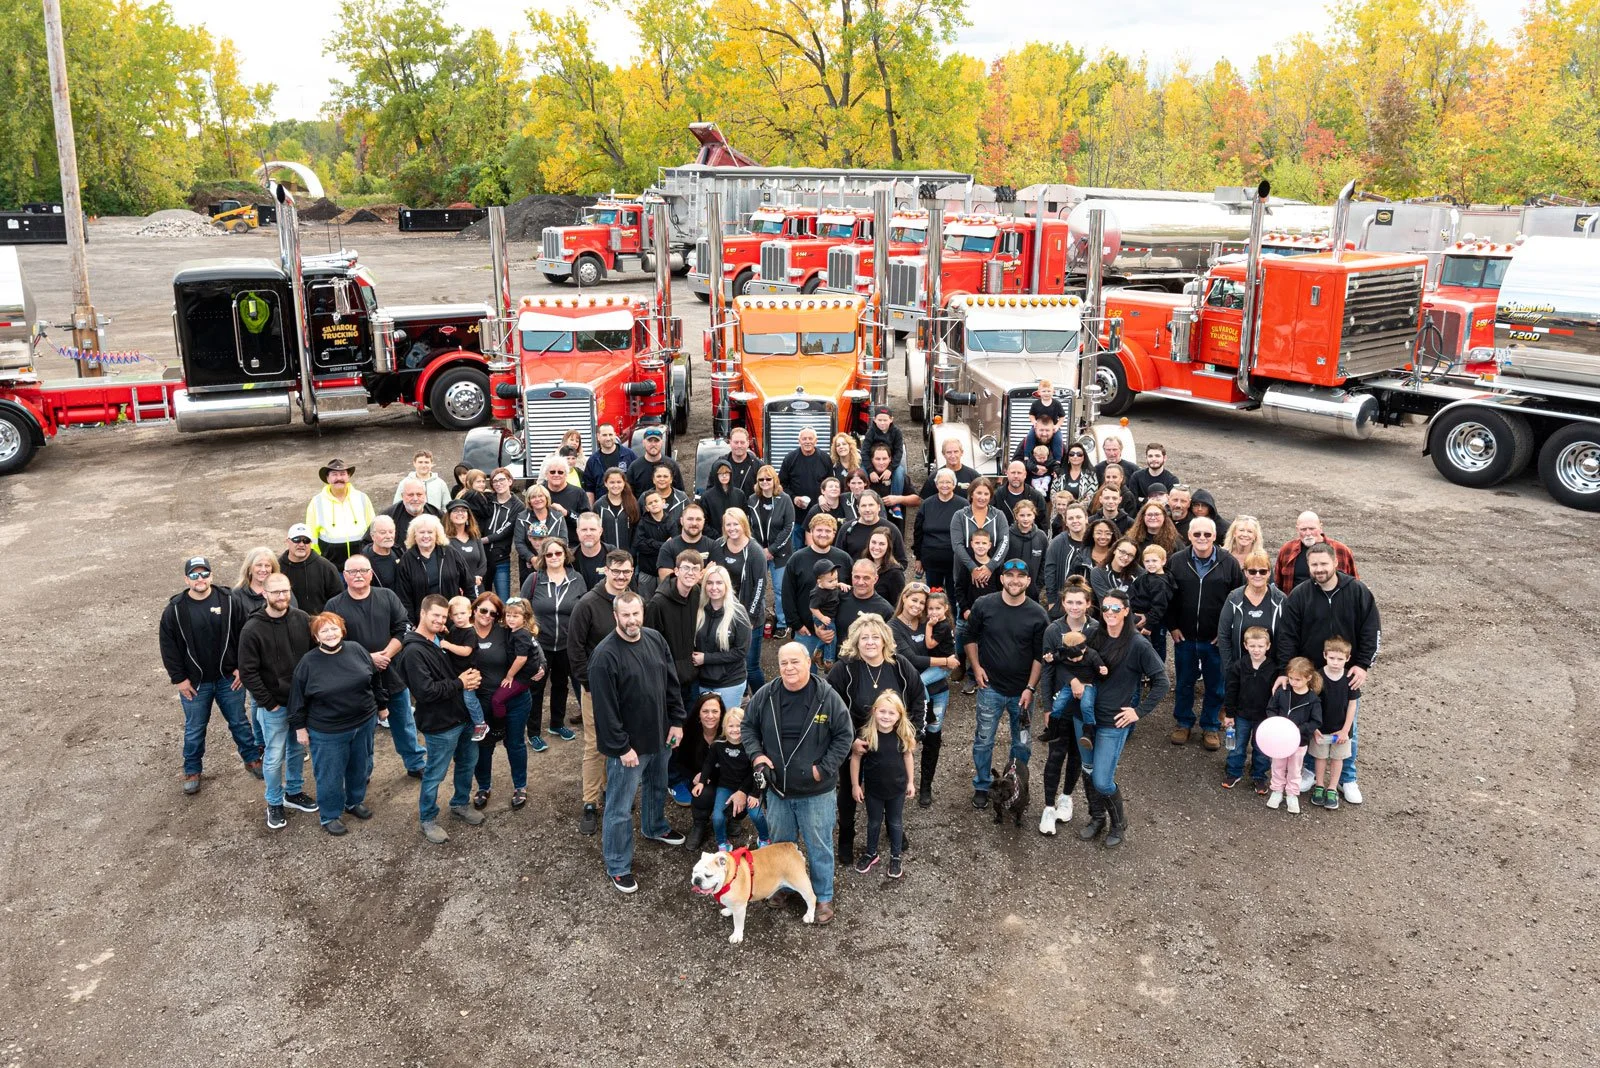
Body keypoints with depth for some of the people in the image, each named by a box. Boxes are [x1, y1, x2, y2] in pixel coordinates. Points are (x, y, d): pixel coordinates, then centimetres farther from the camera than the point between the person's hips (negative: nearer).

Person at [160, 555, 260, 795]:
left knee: (239, 722, 16)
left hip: (229, 677, 1)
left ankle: (252, 759, 34)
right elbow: (168, 647, -3)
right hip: (194, 683, 0)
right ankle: (191, 771, 31)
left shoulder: (228, 600, -8)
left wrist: (241, 667, -4)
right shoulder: (175, 609, -9)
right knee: (194, 729, 14)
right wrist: (179, 678, -5)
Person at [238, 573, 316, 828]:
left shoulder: (302, 620, -5)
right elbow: (247, 672, -12)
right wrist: (268, 703, -12)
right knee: (274, 757, 6)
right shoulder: (253, 629, -15)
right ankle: (275, 804, 25)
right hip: (274, 705, -4)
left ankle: (294, 792, 38)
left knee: (298, 749, 19)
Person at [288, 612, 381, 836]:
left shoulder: (356, 650, -6)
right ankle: (330, 815, 28)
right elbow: (298, 698, -5)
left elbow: (375, 680, 6)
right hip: (327, 732, -4)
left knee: (361, 767, 20)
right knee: (330, 775, 8)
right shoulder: (308, 662, -13)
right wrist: (300, 727, -3)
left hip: (364, 724, 4)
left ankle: (355, 801, 44)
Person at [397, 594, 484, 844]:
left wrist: (472, 677, 0)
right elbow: (425, 691, -26)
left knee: (468, 762, 22)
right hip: (440, 724, -9)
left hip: (463, 716, 9)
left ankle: (460, 804, 43)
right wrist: (459, 684, -18)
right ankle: (428, 820, 24)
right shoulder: (413, 651, -20)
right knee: (435, 775, 6)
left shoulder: (442, 641, 7)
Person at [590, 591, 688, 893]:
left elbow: (672, 683, 8)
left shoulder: (656, 640, -2)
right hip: (627, 744, -7)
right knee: (620, 808, 4)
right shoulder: (605, 655, -22)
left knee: (657, 786, 29)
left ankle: (655, 827, 56)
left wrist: (677, 721, 5)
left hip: (660, 736, 7)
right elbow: (605, 707, -20)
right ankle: (618, 866, 20)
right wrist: (621, 747, -19)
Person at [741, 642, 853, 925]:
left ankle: (823, 897, 27)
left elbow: (844, 736, -8)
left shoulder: (828, 697, -14)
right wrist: (757, 755, -8)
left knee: (819, 847, 9)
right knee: (780, 844, 21)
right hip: (777, 789, 3)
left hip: (817, 791, -3)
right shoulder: (765, 696, -6)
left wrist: (822, 769, -14)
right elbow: (748, 726, 8)